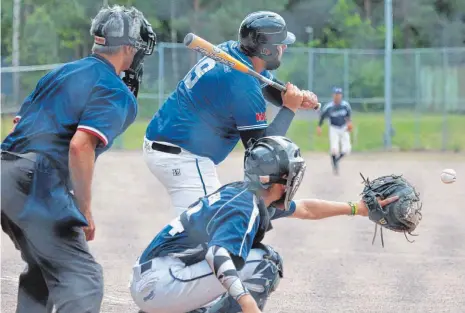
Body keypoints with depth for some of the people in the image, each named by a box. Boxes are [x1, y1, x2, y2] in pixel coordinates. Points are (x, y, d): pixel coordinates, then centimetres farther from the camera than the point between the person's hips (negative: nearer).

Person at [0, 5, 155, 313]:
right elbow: (80, 145, -18)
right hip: (38, 184, -9)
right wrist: (85, 210, -11)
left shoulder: (61, 73, 21)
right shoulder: (117, 94, -4)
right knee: (83, 278, -10)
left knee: (43, 269, 26)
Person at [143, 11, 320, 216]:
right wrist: (290, 108, -10)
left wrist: (298, 98, -1)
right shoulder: (245, 87, -23)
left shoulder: (231, 50, 4)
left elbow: (272, 88, 20)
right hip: (182, 158, -11)